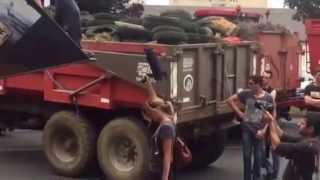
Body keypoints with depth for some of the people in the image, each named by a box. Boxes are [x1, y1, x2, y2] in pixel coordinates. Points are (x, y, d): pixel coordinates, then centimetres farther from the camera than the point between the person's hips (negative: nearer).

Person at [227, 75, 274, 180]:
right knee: (247, 156, 5)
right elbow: (230, 100, 2)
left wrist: (263, 130, -11)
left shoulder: (268, 98, -6)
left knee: (258, 157, 7)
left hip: (259, 131, -1)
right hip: (246, 129, 1)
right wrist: (239, 113, -2)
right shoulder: (246, 94, -3)